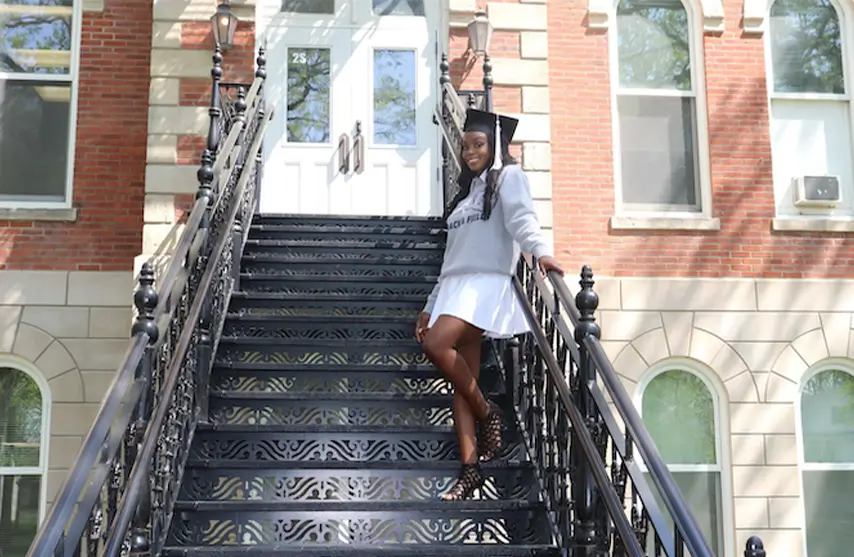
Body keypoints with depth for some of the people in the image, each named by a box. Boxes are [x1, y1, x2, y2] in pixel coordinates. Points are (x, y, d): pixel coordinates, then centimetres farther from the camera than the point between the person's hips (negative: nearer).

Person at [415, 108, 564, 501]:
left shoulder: (508, 176, 7)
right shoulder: (467, 191, 27)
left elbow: (521, 218, -14)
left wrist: (540, 250, -34)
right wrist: (431, 306, 21)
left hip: (487, 284, -7)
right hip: (455, 287, 7)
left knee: (436, 345, -27)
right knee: (462, 383, -2)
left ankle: (487, 412, -7)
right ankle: (470, 470, -4)